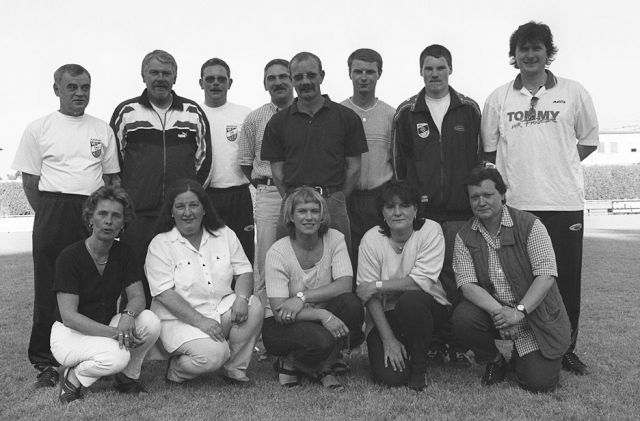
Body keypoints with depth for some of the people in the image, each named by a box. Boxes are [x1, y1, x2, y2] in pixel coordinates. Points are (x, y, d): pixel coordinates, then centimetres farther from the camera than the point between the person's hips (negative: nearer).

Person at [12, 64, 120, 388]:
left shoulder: (102, 130, 12)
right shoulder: (38, 129, 4)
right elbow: (29, 181, 4)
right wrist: (48, 215, 0)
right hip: (52, 213, -2)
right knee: (49, 288, 3)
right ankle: (45, 360, 14)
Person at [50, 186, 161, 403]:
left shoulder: (123, 252, -2)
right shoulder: (70, 256, -18)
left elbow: (138, 297, -7)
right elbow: (69, 316, -22)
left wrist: (128, 315, -32)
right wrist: (114, 332, -33)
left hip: (107, 326, 5)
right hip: (70, 333, -5)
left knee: (151, 321, -24)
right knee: (117, 356, -35)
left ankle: (128, 377, 0)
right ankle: (74, 377, -3)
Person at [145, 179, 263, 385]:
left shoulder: (224, 234, 7)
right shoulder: (160, 245, -5)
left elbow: (244, 271, 5)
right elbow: (165, 293, -13)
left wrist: (241, 298, -18)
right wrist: (201, 321, -22)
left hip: (222, 309, 5)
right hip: (178, 319, -4)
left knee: (254, 306, -23)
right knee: (213, 354, -29)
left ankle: (234, 369, -4)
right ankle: (176, 369, 5)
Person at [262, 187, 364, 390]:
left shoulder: (335, 239, -7)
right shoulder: (278, 252, -16)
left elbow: (345, 285, -19)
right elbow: (279, 311, -21)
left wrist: (302, 297, -29)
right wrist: (323, 315, -35)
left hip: (324, 318, 4)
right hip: (282, 324, -4)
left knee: (351, 303, -26)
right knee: (321, 340, -34)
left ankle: (323, 367, -6)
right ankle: (289, 363, 1)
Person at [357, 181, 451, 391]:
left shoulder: (430, 230, -11)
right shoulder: (371, 239, -9)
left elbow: (423, 281, -20)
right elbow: (370, 297, -11)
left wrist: (378, 285, -18)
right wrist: (388, 339, -16)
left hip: (426, 306, 0)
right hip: (385, 315, 1)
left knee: (411, 300, -35)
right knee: (390, 376, -18)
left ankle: (419, 366, -9)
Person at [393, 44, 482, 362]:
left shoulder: (469, 109, 9)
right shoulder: (406, 112, 8)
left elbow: (478, 158, 9)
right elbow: (399, 163, 8)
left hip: (460, 209, 0)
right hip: (419, 209, 0)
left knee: (457, 275, 0)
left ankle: (455, 342, 11)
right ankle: (431, 342, 12)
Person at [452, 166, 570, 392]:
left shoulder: (529, 225, -9)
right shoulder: (464, 236, -1)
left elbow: (546, 274, -16)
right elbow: (467, 284, -10)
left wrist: (519, 311, -26)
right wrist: (498, 311, -26)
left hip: (536, 313, -2)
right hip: (492, 311, 2)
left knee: (538, 382, -13)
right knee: (462, 318, -28)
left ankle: (521, 356, 25)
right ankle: (494, 361, 4)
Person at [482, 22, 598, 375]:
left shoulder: (574, 93, 7)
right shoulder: (498, 98, 8)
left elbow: (589, 140, 13)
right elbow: (489, 149, 12)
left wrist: (558, 163, 4)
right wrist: (512, 173, 4)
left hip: (565, 200, 0)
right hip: (515, 203, 0)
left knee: (566, 279, 5)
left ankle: (566, 348, 21)